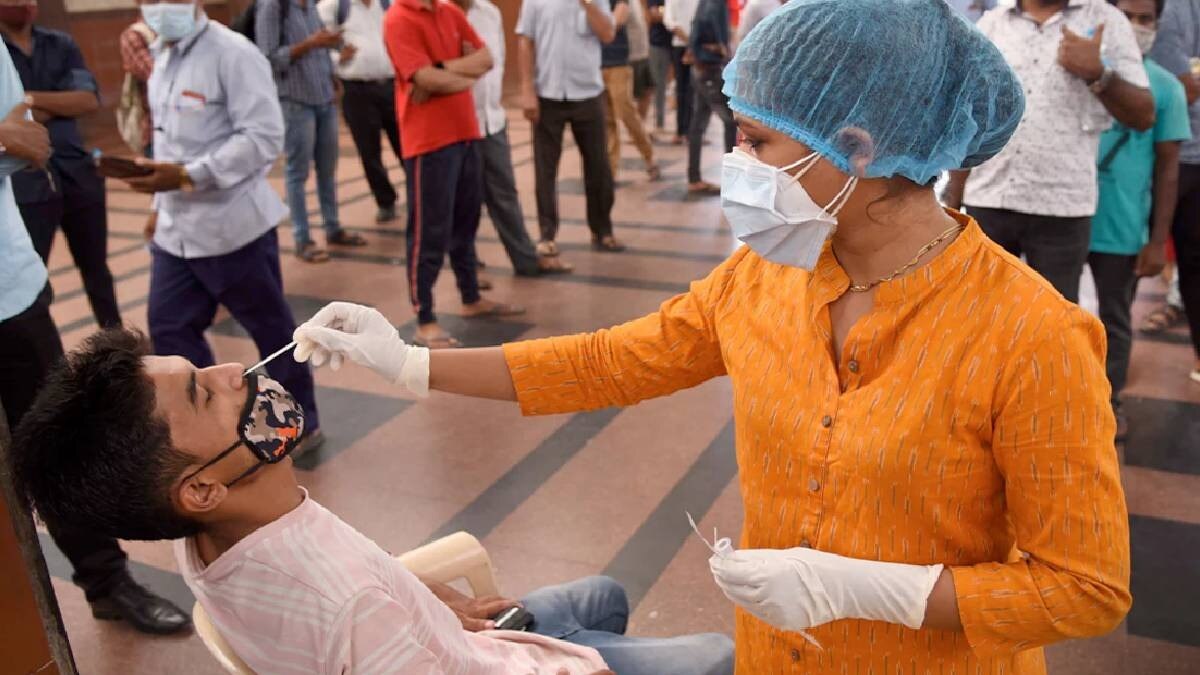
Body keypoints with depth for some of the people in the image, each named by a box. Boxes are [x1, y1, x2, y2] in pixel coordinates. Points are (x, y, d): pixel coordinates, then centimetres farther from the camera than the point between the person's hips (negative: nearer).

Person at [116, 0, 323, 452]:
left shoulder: (233, 54, -14)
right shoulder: (162, 56, 11)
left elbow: (263, 137, -22)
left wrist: (187, 176, -26)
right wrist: (162, 204, 17)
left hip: (231, 225, -8)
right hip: (175, 228, 8)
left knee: (271, 329, 6)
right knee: (168, 327, 9)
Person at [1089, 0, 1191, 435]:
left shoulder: (1166, 87, -1)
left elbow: (1167, 168, 0)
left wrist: (1159, 239, -3)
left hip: (1123, 229, -1)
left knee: (1114, 320, 12)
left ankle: (1109, 402, 26)